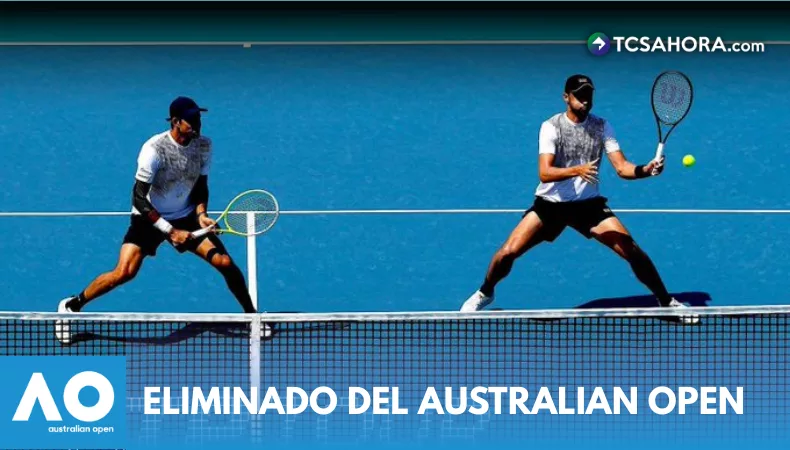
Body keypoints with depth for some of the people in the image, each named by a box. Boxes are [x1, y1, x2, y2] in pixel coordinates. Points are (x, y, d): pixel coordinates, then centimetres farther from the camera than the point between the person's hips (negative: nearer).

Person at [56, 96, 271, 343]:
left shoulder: (204, 145, -9)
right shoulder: (154, 149, -25)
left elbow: (201, 186, 4)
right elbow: (139, 199, -25)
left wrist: (200, 214, -16)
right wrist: (170, 231, -28)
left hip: (187, 218, 4)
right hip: (149, 219, -4)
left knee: (225, 262, -10)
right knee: (124, 273, -20)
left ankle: (251, 314, 12)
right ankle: (72, 305, 2)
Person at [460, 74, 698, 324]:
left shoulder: (602, 126, -4)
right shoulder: (552, 126, -12)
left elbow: (622, 167, -11)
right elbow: (545, 173, -24)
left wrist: (645, 170, -32)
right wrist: (577, 170, -41)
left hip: (589, 204, 2)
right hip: (550, 203, -2)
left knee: (632, 250, -13)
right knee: (508, 252, -12)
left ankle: (667, 301, 6)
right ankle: (484, 293, 18)